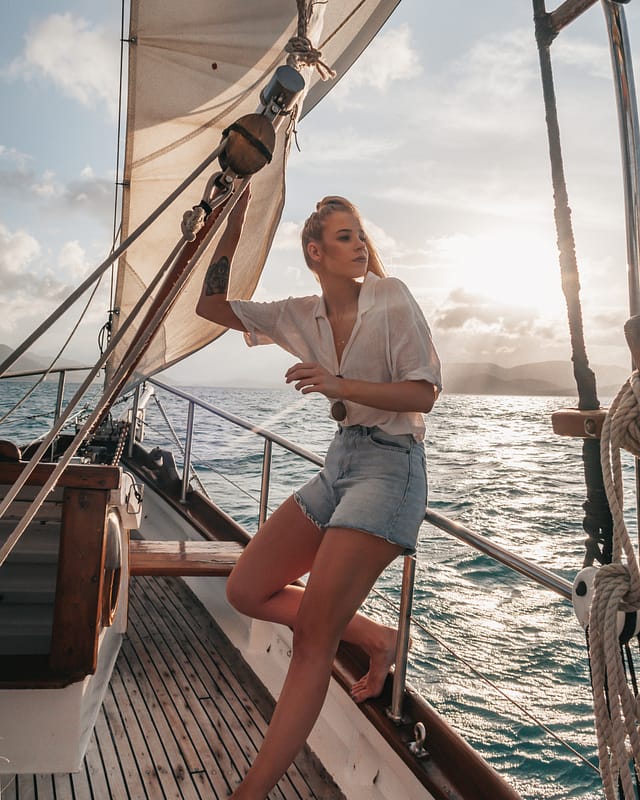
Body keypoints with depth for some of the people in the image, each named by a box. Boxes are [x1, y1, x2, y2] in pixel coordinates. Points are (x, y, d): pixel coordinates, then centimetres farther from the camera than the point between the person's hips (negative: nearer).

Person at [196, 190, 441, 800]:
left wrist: (339, 384, -20)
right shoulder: (303, 316, 10)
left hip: (389, 464, -7)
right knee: (246, 592, 4)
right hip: (339, 462, 7)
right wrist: (234, 220, 4)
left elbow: (425, 392, -10)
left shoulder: (391, 298, -5)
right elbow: (212, 304, 10)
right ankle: (375, 638, 13)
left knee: (312, 634, -12)